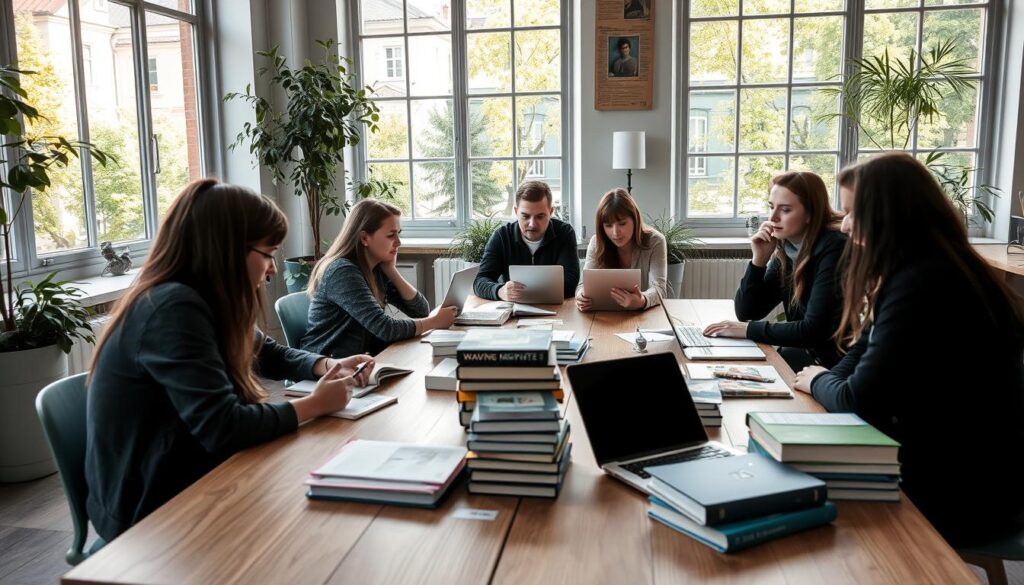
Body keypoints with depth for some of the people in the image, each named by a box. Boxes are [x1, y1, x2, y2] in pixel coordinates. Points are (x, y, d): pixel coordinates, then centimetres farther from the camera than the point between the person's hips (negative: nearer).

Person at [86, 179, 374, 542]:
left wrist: (330, 366, 2)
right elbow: (223, 428, -31)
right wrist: (315, 404, -17)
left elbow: (270, 354, 20)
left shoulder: (206, 303, 3)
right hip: (150, 514, -8)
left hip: (183, 485, 8)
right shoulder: (174, 309, -25)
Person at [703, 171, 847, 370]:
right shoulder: (785, 249, 2)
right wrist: (759, 259, -10)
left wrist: (750, 330, -19)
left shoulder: (833, 249, -19)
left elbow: (814, 331, -25)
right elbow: (746, 312, 1)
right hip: (806, 353, 6)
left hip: (834, 364, -6)